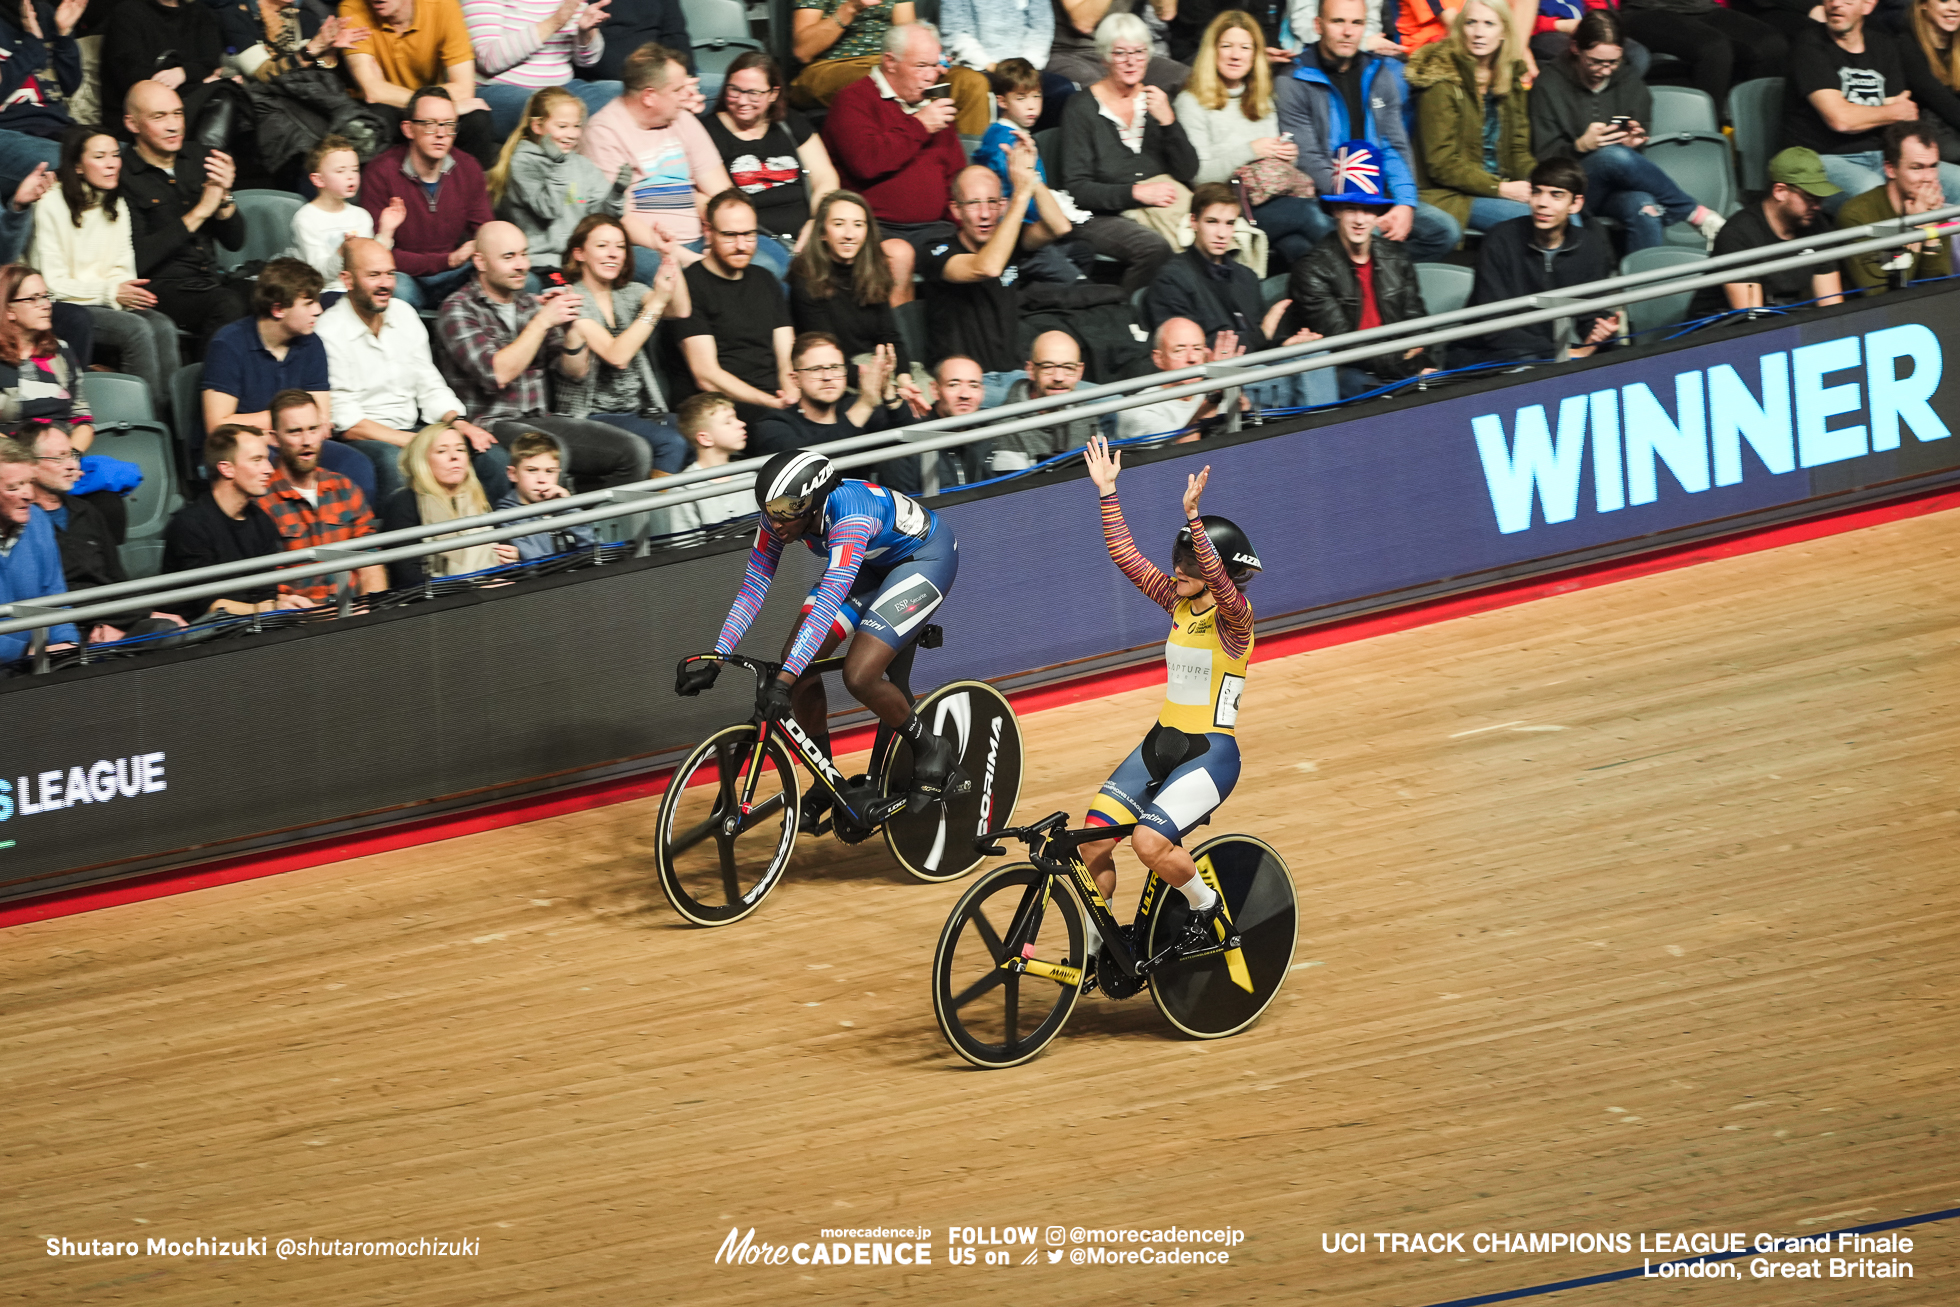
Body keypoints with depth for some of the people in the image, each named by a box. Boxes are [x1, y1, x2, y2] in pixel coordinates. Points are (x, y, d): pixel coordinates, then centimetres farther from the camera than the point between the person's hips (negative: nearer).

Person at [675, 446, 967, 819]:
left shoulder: (849, 517, -40)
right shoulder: (781, 515, -19)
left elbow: (827, 604, -47)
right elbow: (752, 590, -15)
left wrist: (784, 680, -53)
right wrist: (713, 662, -22)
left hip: (925, 557, -7)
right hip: (872, 562, 7)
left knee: (859, 675, -22)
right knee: (799, 661, -7)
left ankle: (932, 752, 3)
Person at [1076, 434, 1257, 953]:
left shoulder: (1233, 616, -13)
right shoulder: (1178, 601, 6)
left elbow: (1219, 581, -34)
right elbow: (1125, 556, 6)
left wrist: (1193, 515, -46)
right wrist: (1107, 491, -3)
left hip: (1209, 754, -7)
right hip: (1160, 744, 7)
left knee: (1149, 842, -24)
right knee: (1093, 840, -4)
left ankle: (1207, 907, 3)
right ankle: (1097, 944, 13)